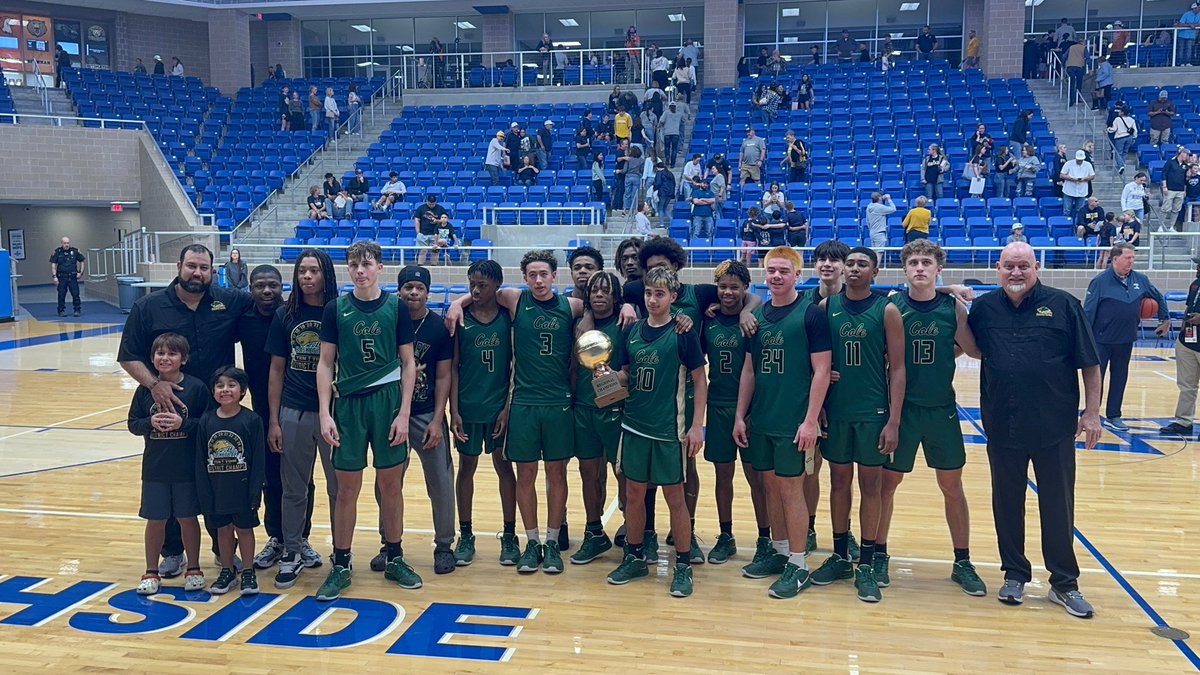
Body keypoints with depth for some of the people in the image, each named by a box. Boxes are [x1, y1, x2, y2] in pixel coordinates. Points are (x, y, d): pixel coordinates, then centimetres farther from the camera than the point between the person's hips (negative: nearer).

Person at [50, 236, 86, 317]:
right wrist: (54, 276, -6)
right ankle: (61, 311, 12)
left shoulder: (75, 251, 4)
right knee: (61, 295, 2)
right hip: (61, 278, 0)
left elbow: (83, 261, 13)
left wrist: (81, 272, 6)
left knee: (75, 294, -5)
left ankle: (77, 310, 3)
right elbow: (53, 265, 2)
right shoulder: (57, 252, 2)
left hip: (73, 277, 0)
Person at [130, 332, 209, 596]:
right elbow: (133, 424, 4)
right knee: (155, 520, 10)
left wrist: (183, 423, -20)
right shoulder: (145, 389, 0)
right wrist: (151, 422, -15)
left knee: (188, 518, 9)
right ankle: (152, 573, 24)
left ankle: (194, 570, 24)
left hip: (188, 467, -2)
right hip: (155, 467, 2)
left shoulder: (196, 387, -7)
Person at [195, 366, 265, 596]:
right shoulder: (206, 421, -2)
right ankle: (227, 571, 29)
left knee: (244, 528, 9)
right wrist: (204, 493, -3)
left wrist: (255, 492, -12)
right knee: (223, 529, 15)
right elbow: (200, 461, 1)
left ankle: (248, 573, 22)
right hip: (216, 489, 3)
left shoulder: (251, 420, -10)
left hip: (242, 488, -3)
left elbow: (259, 460, -9)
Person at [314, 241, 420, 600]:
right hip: (348, 404, 0)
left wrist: (404, 413, -5)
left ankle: (394, 558, 22)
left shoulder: (396, 307, 1)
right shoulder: (336, 308, 2)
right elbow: (326, 363, 4)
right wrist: (325, 413, -4)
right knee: (347, 488, 5)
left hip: (388, 401, 0)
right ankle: (340, 565, 16)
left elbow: (408, 362, 2)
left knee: (391, 484, 8)